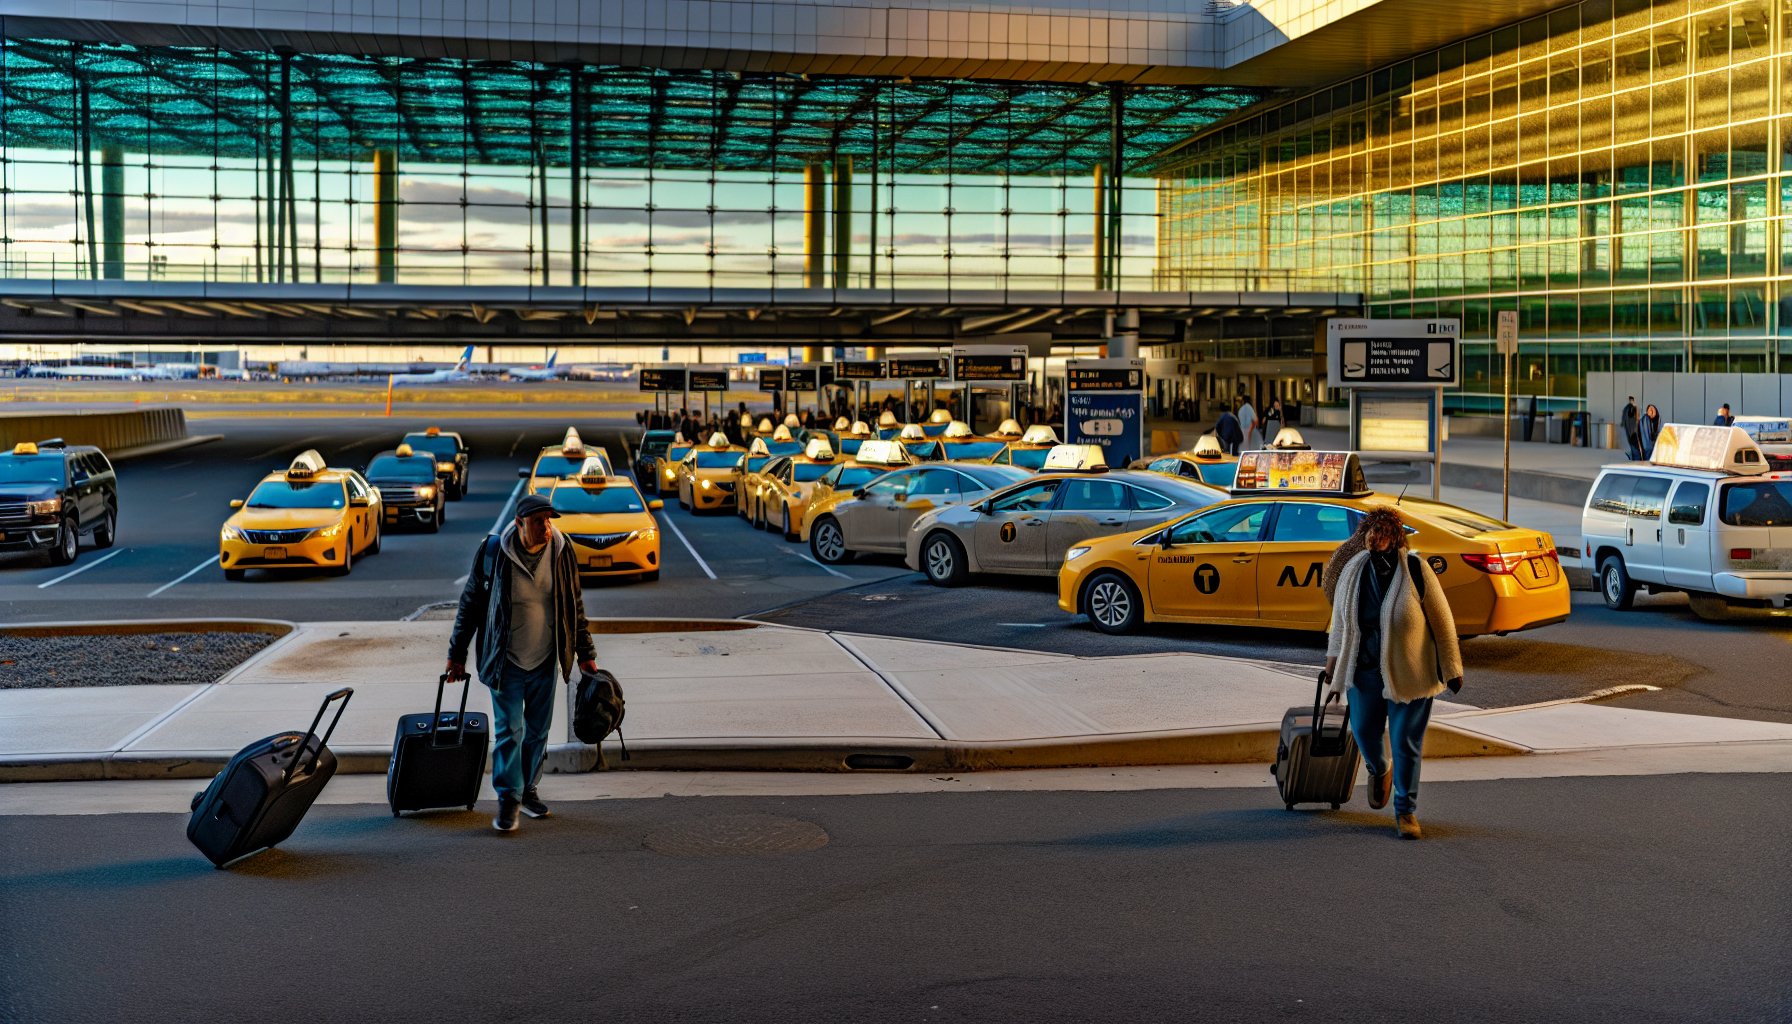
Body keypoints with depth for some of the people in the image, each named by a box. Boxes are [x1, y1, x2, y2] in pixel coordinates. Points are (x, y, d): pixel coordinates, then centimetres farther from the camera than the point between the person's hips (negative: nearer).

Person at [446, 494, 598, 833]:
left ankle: (528, 790, 26)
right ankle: (508, 799, 1)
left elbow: (575, 605, 8)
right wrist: (457, 654, 1)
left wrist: (585, 652, 9)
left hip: (545, 661, 3)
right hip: (505, 661, -3)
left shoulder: (561, 552, -4)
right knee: (508, 729, -6)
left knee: (538, 729, 11)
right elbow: (471, 603, -1)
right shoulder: (493, 552, -12)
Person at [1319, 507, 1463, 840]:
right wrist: (1333, 664, 14)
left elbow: (1442, 620, -8)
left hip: (1409, 671, -4)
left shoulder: (1415, 570, -16)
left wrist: (1451, 669, -5)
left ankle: (1405, 811, 17)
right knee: (1364, 730, 12)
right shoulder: (1353, 570, -3)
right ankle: (1379, 770, 47)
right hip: (1365, 667, 4)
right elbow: (1340, 619, 11)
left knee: (1406, 743, 1)